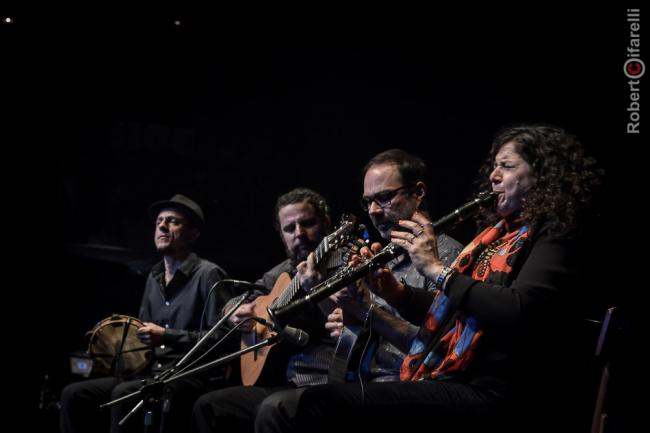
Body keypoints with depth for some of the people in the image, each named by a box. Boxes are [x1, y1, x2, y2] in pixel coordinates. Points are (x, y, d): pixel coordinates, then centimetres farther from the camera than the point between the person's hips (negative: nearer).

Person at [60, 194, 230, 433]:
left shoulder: (207, 274, -6)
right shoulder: (154, 277, 19)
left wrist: (167, 336, -19)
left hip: (193, 375, -8)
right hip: (152, 372, 8)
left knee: (124, 394, -34)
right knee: (74, 394, -8)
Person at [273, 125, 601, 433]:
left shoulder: (555, 237, -6)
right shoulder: (499, 232, 21)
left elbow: (518, 311, -24)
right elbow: (451, 310, 26)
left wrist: (436, 268, -16)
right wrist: (393, 290, 8)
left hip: (495, 397, -9)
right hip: (450, 382, 9)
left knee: (324, 400, -22)